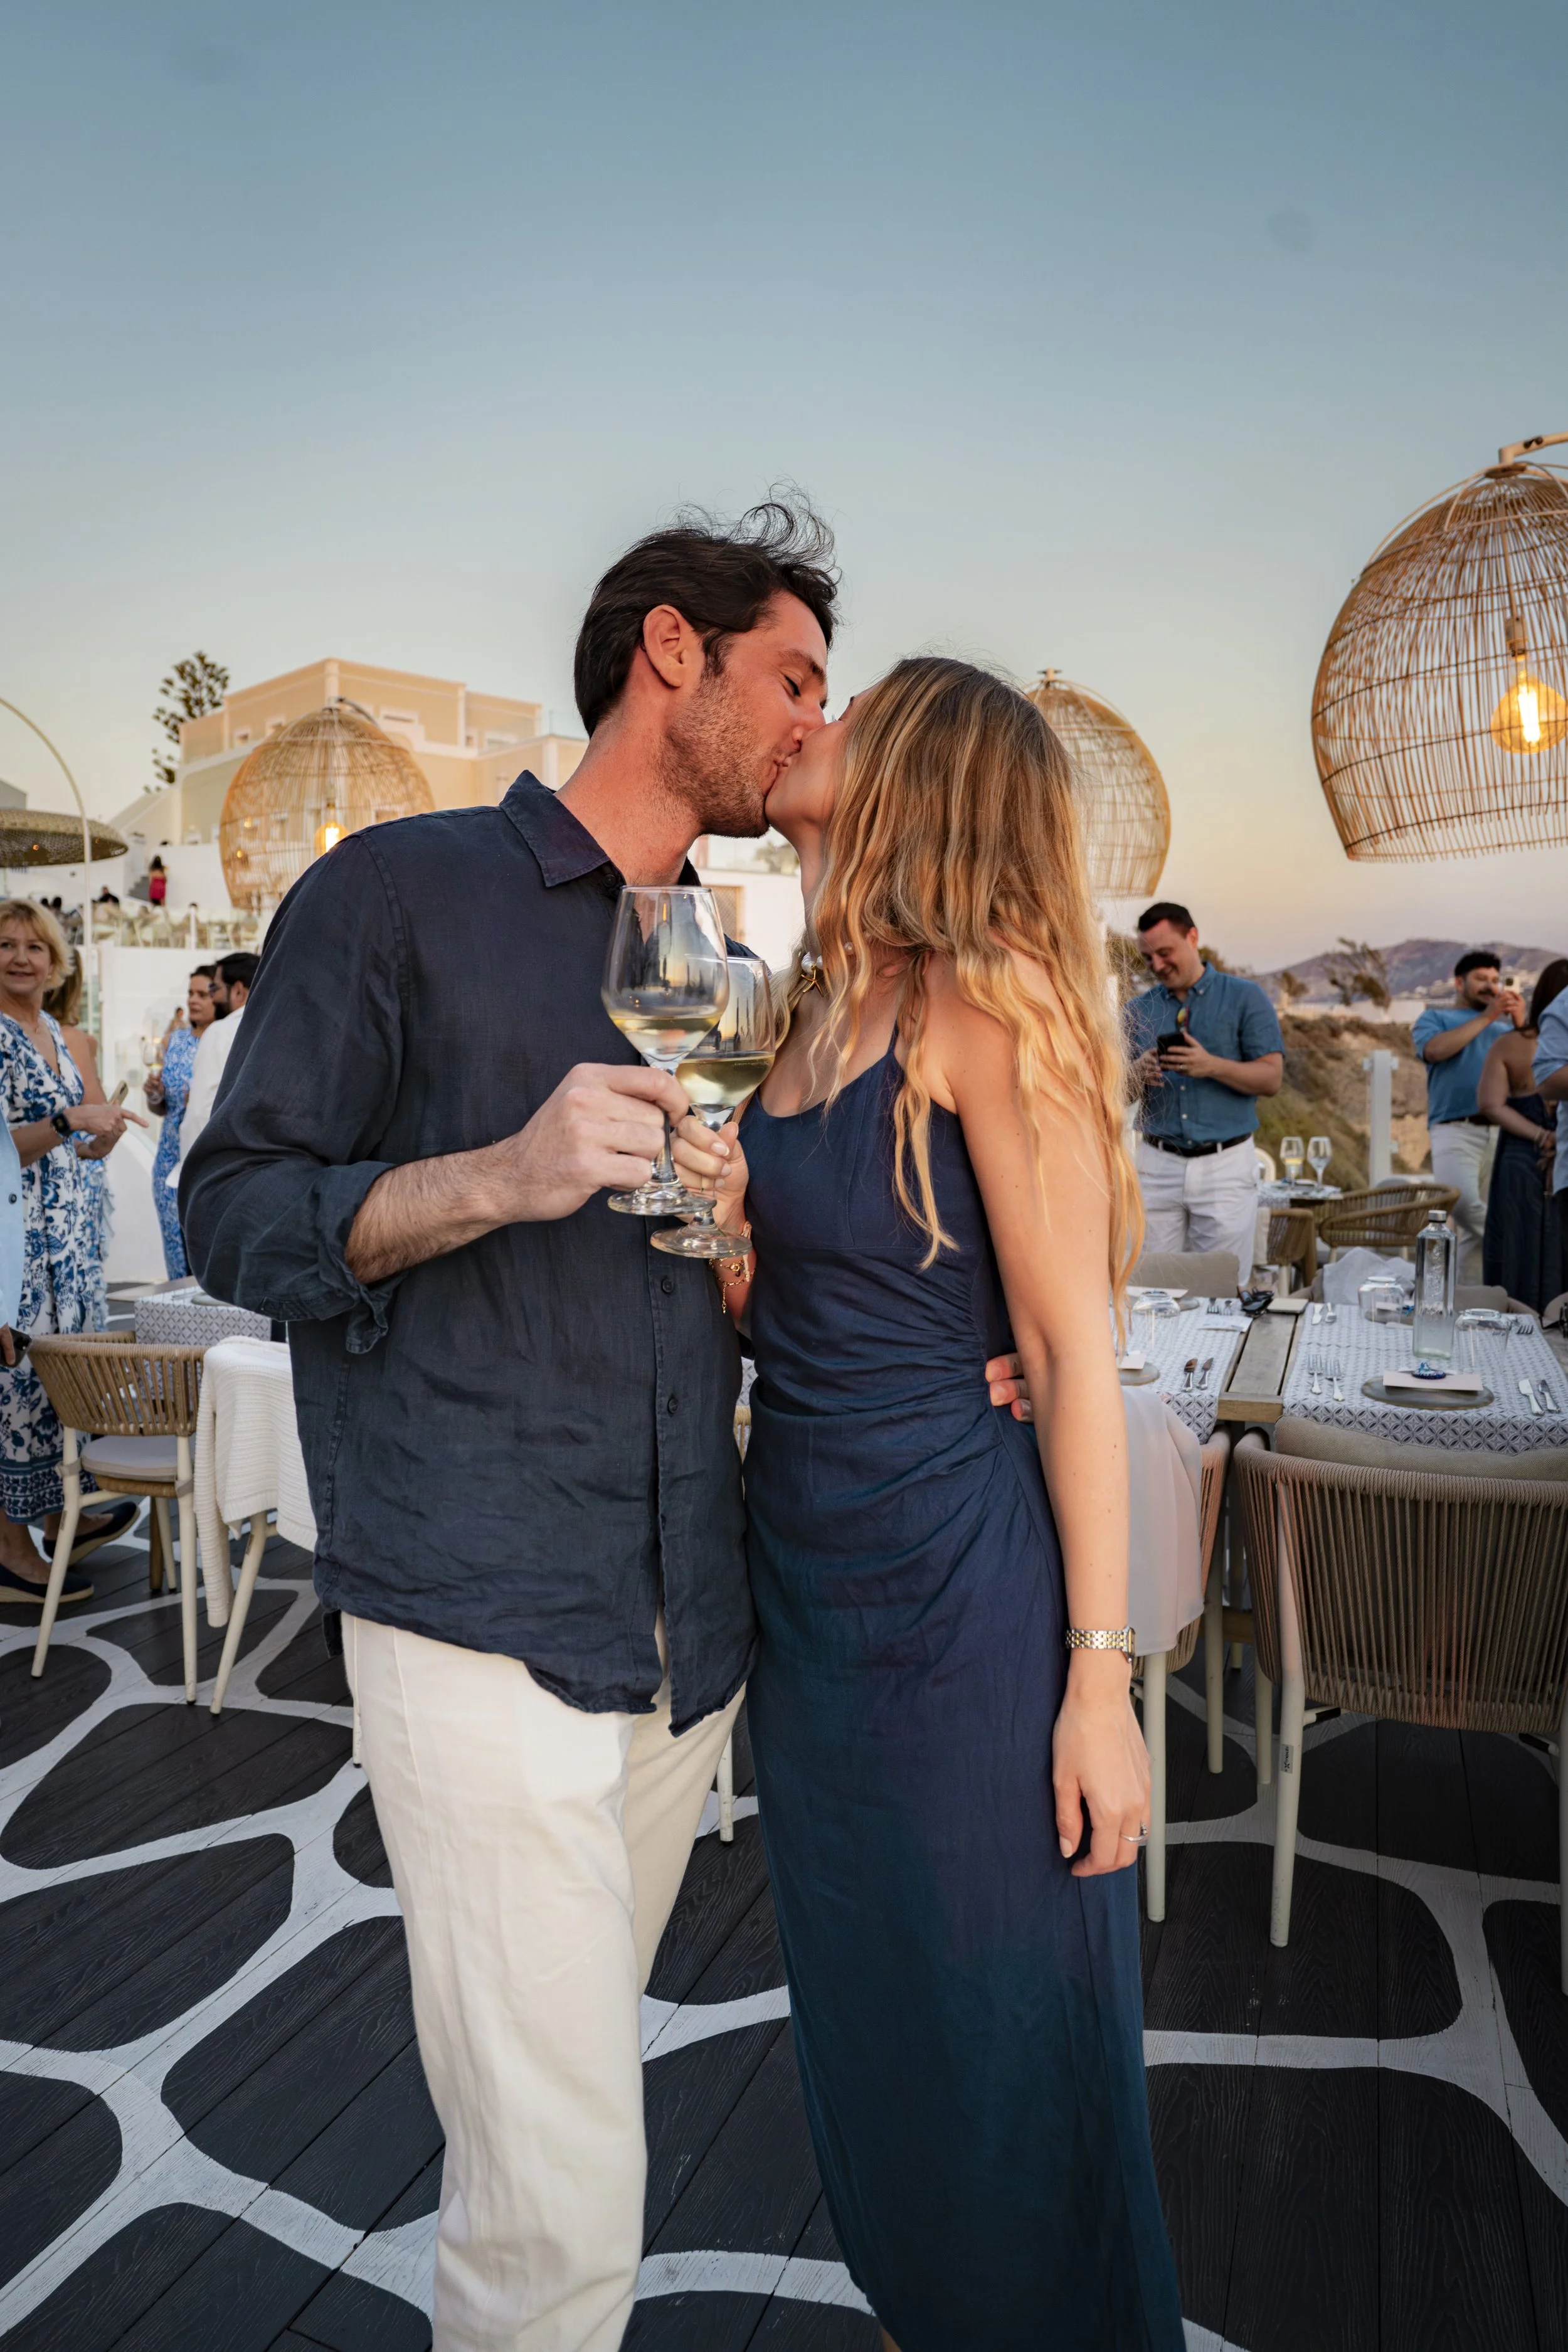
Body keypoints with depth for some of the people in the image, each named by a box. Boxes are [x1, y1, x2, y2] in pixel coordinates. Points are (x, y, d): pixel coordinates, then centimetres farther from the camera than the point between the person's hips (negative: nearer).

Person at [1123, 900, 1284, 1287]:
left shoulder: (1245, 998, 3)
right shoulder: (1139, 1010, 11)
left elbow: (1272, 1078, -5)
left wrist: (1212, 1066, -20)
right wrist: (1139, 1073, -13)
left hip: (1225, 1165, -2)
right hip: (1157, 1164, 3)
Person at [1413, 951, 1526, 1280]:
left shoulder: (1504, 1025, 25)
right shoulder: (1436, 1017, 17)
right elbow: (1435, 1050, -5)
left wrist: (1520, 1024, 1)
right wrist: (1485, 1017, -4)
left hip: (1503, 1130, 3)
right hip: (1456, 1128, -3)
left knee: (1475, 1227, 0)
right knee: (1462, 1199, -29)